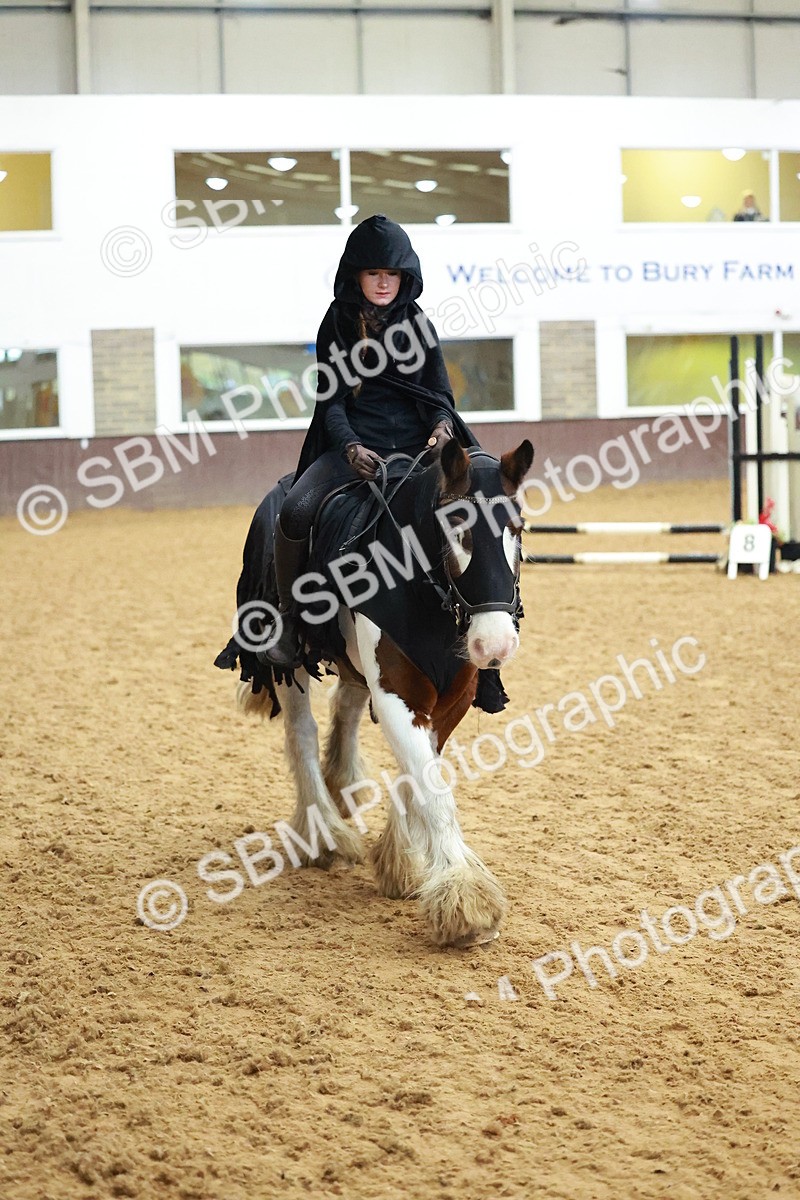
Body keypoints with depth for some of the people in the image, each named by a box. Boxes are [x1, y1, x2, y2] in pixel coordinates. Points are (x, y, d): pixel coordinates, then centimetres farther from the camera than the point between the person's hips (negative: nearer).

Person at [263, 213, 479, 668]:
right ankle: (288, 615, -7)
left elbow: (441, 395, 10)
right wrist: (351, 448, -18)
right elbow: (330, 401, 2)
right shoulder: (337, 326, 7)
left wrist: (442, 428, -14)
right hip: (354, 447, -1)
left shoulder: (418, 324, 12)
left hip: (416, 447, 2)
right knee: (296, 512, -29)